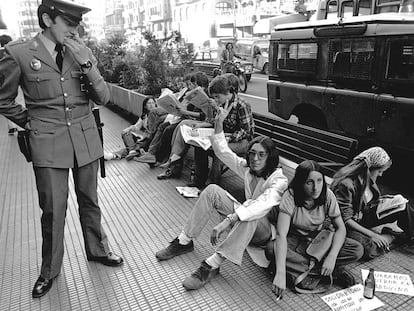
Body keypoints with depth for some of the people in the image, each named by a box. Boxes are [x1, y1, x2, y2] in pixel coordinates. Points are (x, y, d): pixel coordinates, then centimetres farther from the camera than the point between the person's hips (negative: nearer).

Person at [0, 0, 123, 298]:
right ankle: (50, 269, 26)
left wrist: (86, 64, -14)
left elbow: (103, 97, -3)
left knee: (89, 201, 15)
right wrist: (30, 121, 5)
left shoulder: (82, 52, 2)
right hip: (48, 143, -2)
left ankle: (97, 250, 35)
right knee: (53, 209, 5)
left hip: (86, 138, 3)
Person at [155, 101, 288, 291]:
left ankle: (211, 266, -38)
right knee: (212, 190, -12)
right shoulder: (248, 168, -1)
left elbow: (263, 205, -40)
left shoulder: (279, 180, -22)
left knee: (250, 217, -42)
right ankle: (184, 242, -8)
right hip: (243, 224, 6)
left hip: (264, 231, -6)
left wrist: (228, 221, -49)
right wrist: (219, 123, -11)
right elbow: (222, 152, 1)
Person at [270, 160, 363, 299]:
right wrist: (280, 273, -44)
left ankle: (299, 267, -20)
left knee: (357, 250, -19)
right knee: (272, 249, -35)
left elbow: (340, 227, -12)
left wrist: (332, 256, -29)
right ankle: (335, 272, -23)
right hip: (295, 239, -2)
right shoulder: (290, 197, -27)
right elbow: (281, 235, -34)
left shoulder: (327, 195, -17)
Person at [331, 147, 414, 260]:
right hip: (350, 225, -8)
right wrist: (372, 235, -25)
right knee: (373, 249, -32)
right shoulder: (345, 185, -29)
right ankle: (392, 235, -4)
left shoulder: (368, 179, -3)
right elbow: (346, 220, -26)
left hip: (365, 216, 8)